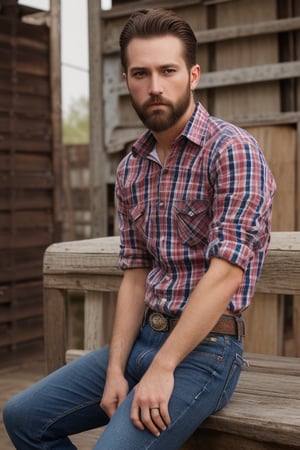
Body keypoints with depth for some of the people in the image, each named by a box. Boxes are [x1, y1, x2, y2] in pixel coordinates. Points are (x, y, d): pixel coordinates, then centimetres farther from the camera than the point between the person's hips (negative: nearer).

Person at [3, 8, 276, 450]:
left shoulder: (232, 150, -14)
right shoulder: (131, 169, 9)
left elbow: (226, 274, -21)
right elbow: (135, 276, 8)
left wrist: (162, 369, -20)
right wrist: (115, 370, -3)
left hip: (204, 346, -7)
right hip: (142, 337, 7)